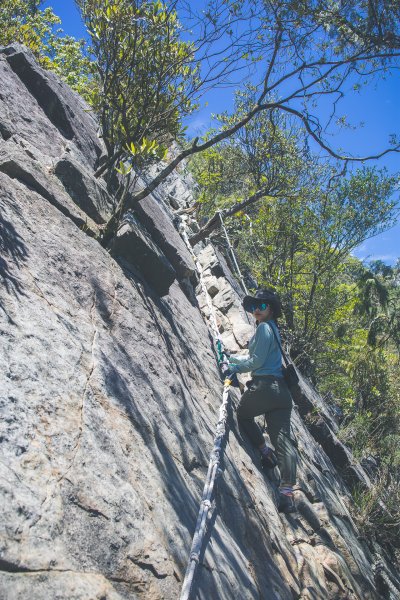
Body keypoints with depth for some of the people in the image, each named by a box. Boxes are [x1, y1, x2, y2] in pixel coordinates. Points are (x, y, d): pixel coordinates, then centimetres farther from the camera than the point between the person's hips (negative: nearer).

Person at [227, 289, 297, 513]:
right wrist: (231, 358, 34)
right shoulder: (274, 328, 24)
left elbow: (256, 362, -9)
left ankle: (266, 452, 15)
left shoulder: (264, 328, -5)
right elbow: (254, 357, 31)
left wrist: (234, 368, 4)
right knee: (283, 438, -3)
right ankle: (287, 492, -12)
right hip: (282, 389, 8)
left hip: (265, 386, -8)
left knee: (243, 414, 22)